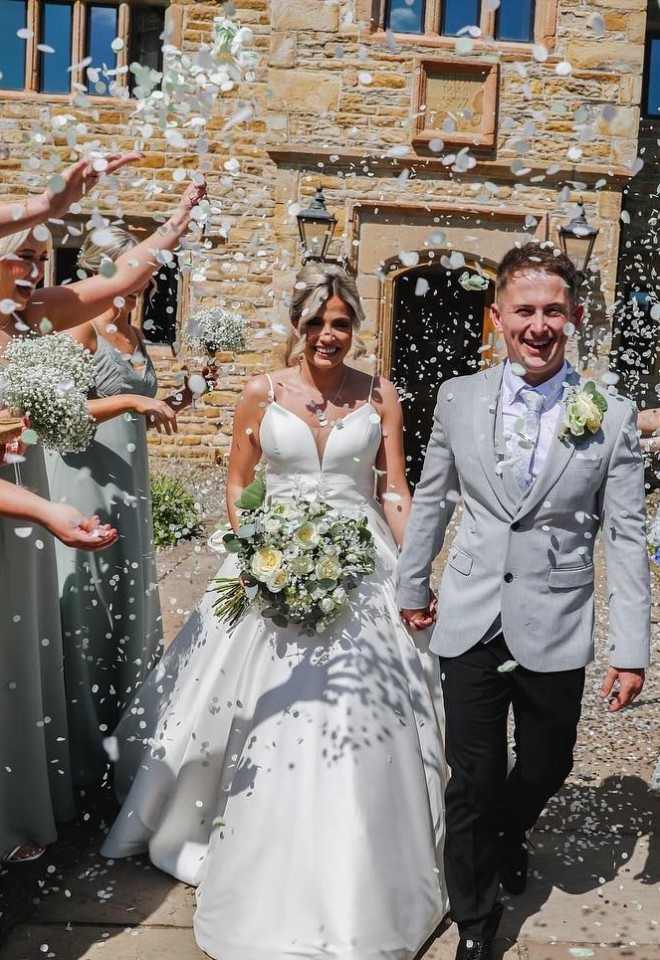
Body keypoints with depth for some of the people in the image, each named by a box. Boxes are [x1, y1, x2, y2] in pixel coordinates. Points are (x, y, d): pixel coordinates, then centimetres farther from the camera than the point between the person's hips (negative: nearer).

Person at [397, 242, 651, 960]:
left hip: (556, 629, 0)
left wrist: (631, 650, -5)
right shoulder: (458, 398, 0)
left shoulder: (611, 417, -5)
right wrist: (412, 585, 15)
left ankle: (507, 837, 54)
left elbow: (625, 537, -4)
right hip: (471, 623, 0)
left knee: (546, 768, 18)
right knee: (472, 779, 8)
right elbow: (431, 499, 11)